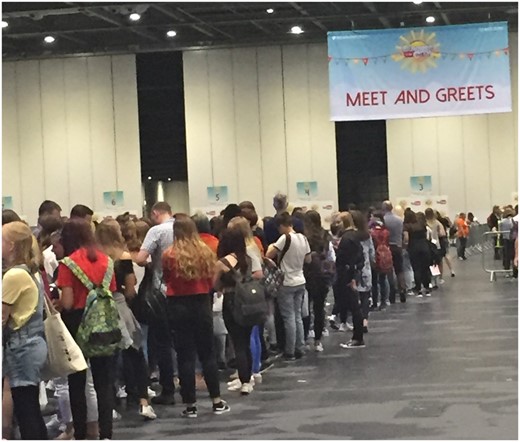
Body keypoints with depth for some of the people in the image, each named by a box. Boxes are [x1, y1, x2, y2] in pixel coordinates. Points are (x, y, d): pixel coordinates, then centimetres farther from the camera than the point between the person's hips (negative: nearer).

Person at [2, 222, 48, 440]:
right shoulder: (28, 273, 12)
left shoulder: (13, 276, -16)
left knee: (24, 412, -5)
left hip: (21, 347, -10)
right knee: (31, 410, 14)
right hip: (32, 344, 10)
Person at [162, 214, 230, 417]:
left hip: (178, 306, -2)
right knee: (207, 353, 12)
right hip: (202, 304, 2)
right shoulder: (206, 252, -4)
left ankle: (190, 404, 7)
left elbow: (167, 280, 4)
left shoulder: (169, 255, -11)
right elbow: (211, 280, 6)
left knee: (185, 356, 4)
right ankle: (217, 401, 14)